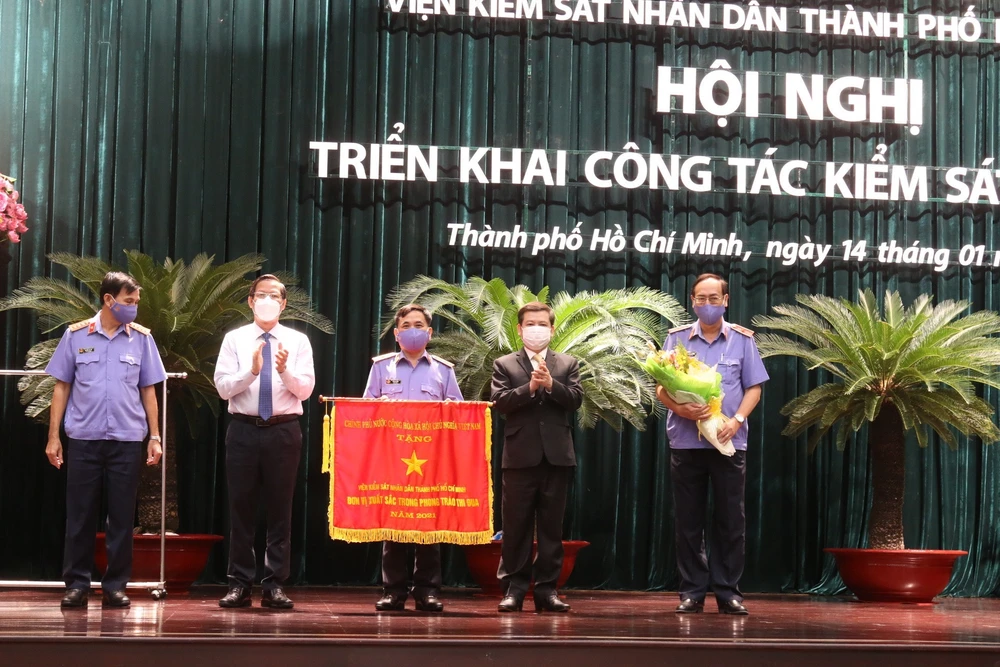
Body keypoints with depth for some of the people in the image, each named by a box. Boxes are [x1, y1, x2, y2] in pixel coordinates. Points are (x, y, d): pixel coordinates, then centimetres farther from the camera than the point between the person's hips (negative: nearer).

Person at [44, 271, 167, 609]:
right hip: (83, 439, -1)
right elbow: (62, 387, 4)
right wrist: (53, 436, 1)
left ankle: (115, 585, 11)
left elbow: (148, 391, 8)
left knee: (122, 517, 4)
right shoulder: (76, 335, 1)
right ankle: (77, 584, 11)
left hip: (127, 440, 1)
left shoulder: (142, 338, 3)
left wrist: (155, 437, 4)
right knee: (80, 515, 4)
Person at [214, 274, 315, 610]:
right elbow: (223, 387, -4)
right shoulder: (235, 339, 4)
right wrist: (252, 370, -20)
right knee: (241, 507, 3)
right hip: (244, 430, 0)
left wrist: (285, 370, -21)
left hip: (284, 431, 0)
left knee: (280, 509, 3)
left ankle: (275, 586, 8)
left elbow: (305, 389, -3)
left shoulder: (298, 341, 5)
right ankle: (240, 584, 10)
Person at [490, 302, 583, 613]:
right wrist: (530, 388, -16)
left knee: (551, 526, 5)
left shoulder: (568, 364, 11)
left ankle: (547, 589, 10)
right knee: (516, 525, 0)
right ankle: (513, 588, 6)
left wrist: (550, 384, -15)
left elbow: (575, 399, -2)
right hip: (520, 455, -1)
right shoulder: (504, 365, 7)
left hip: (556, 455, 1)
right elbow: (499, 401, -6)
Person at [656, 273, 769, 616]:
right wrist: (681, 409, -15)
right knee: (688, 520, 4)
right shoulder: (677, 338, 6)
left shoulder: (742, 340, 6)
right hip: (686, 442, 0)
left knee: (731, 520, 2)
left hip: (729, 443, 0)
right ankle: (692, 591, 11)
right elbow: (661, 389, 5)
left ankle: (728, 591, 8)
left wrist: (737, 419, -11)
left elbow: (753, 388, 5)